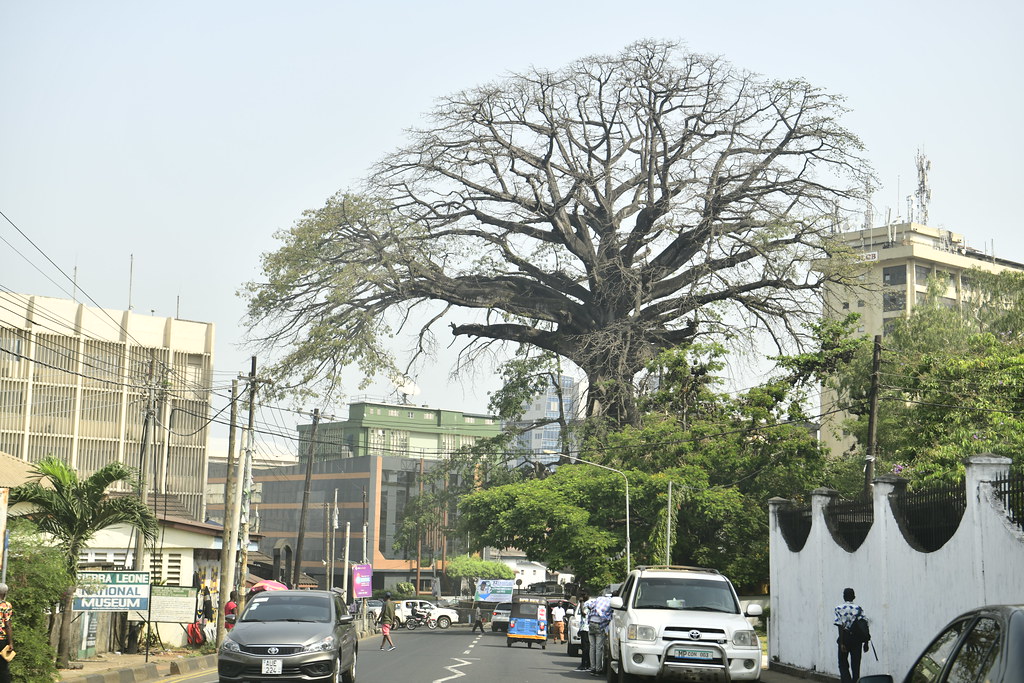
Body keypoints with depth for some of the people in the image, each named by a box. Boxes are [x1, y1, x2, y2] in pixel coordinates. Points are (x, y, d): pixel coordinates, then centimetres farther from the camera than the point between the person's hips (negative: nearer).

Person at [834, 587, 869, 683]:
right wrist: (866, 642, 4)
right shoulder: (858, 608, 1)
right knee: (856, 664, 9)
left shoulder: (839, 609, -6)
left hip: (845, 638, -2)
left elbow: (841, 627, -12)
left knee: (843, 663, 9)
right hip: (857, 639, 2)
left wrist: (842, 643, -13)